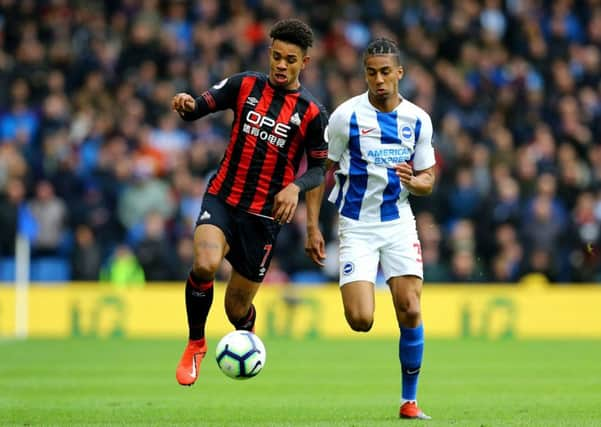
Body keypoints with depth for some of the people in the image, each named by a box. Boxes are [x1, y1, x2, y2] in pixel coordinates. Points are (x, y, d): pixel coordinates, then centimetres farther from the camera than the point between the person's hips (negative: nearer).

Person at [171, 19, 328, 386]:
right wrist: (186, 105, -22)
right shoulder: (246, 85, 2)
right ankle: (196, 344, -4)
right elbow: (198, 108, 3)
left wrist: (296, 187, -19)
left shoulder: (312, 113, -4)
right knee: (206, 264, -30)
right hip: (223, 199, 1)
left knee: (237, 309, 5)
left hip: (264, 216, -1)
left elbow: (319, 168, 2)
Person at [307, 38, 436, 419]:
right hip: (356, 227, -2)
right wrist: (313, 227, -2)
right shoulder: (347, 116, -7)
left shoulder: (418, 119, 2)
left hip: (399, 222, 2)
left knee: (410, 311, -8)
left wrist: (412, 181, -14)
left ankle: (409, 400, 7)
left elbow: (428, 181, 10)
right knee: (360, 321, -15)